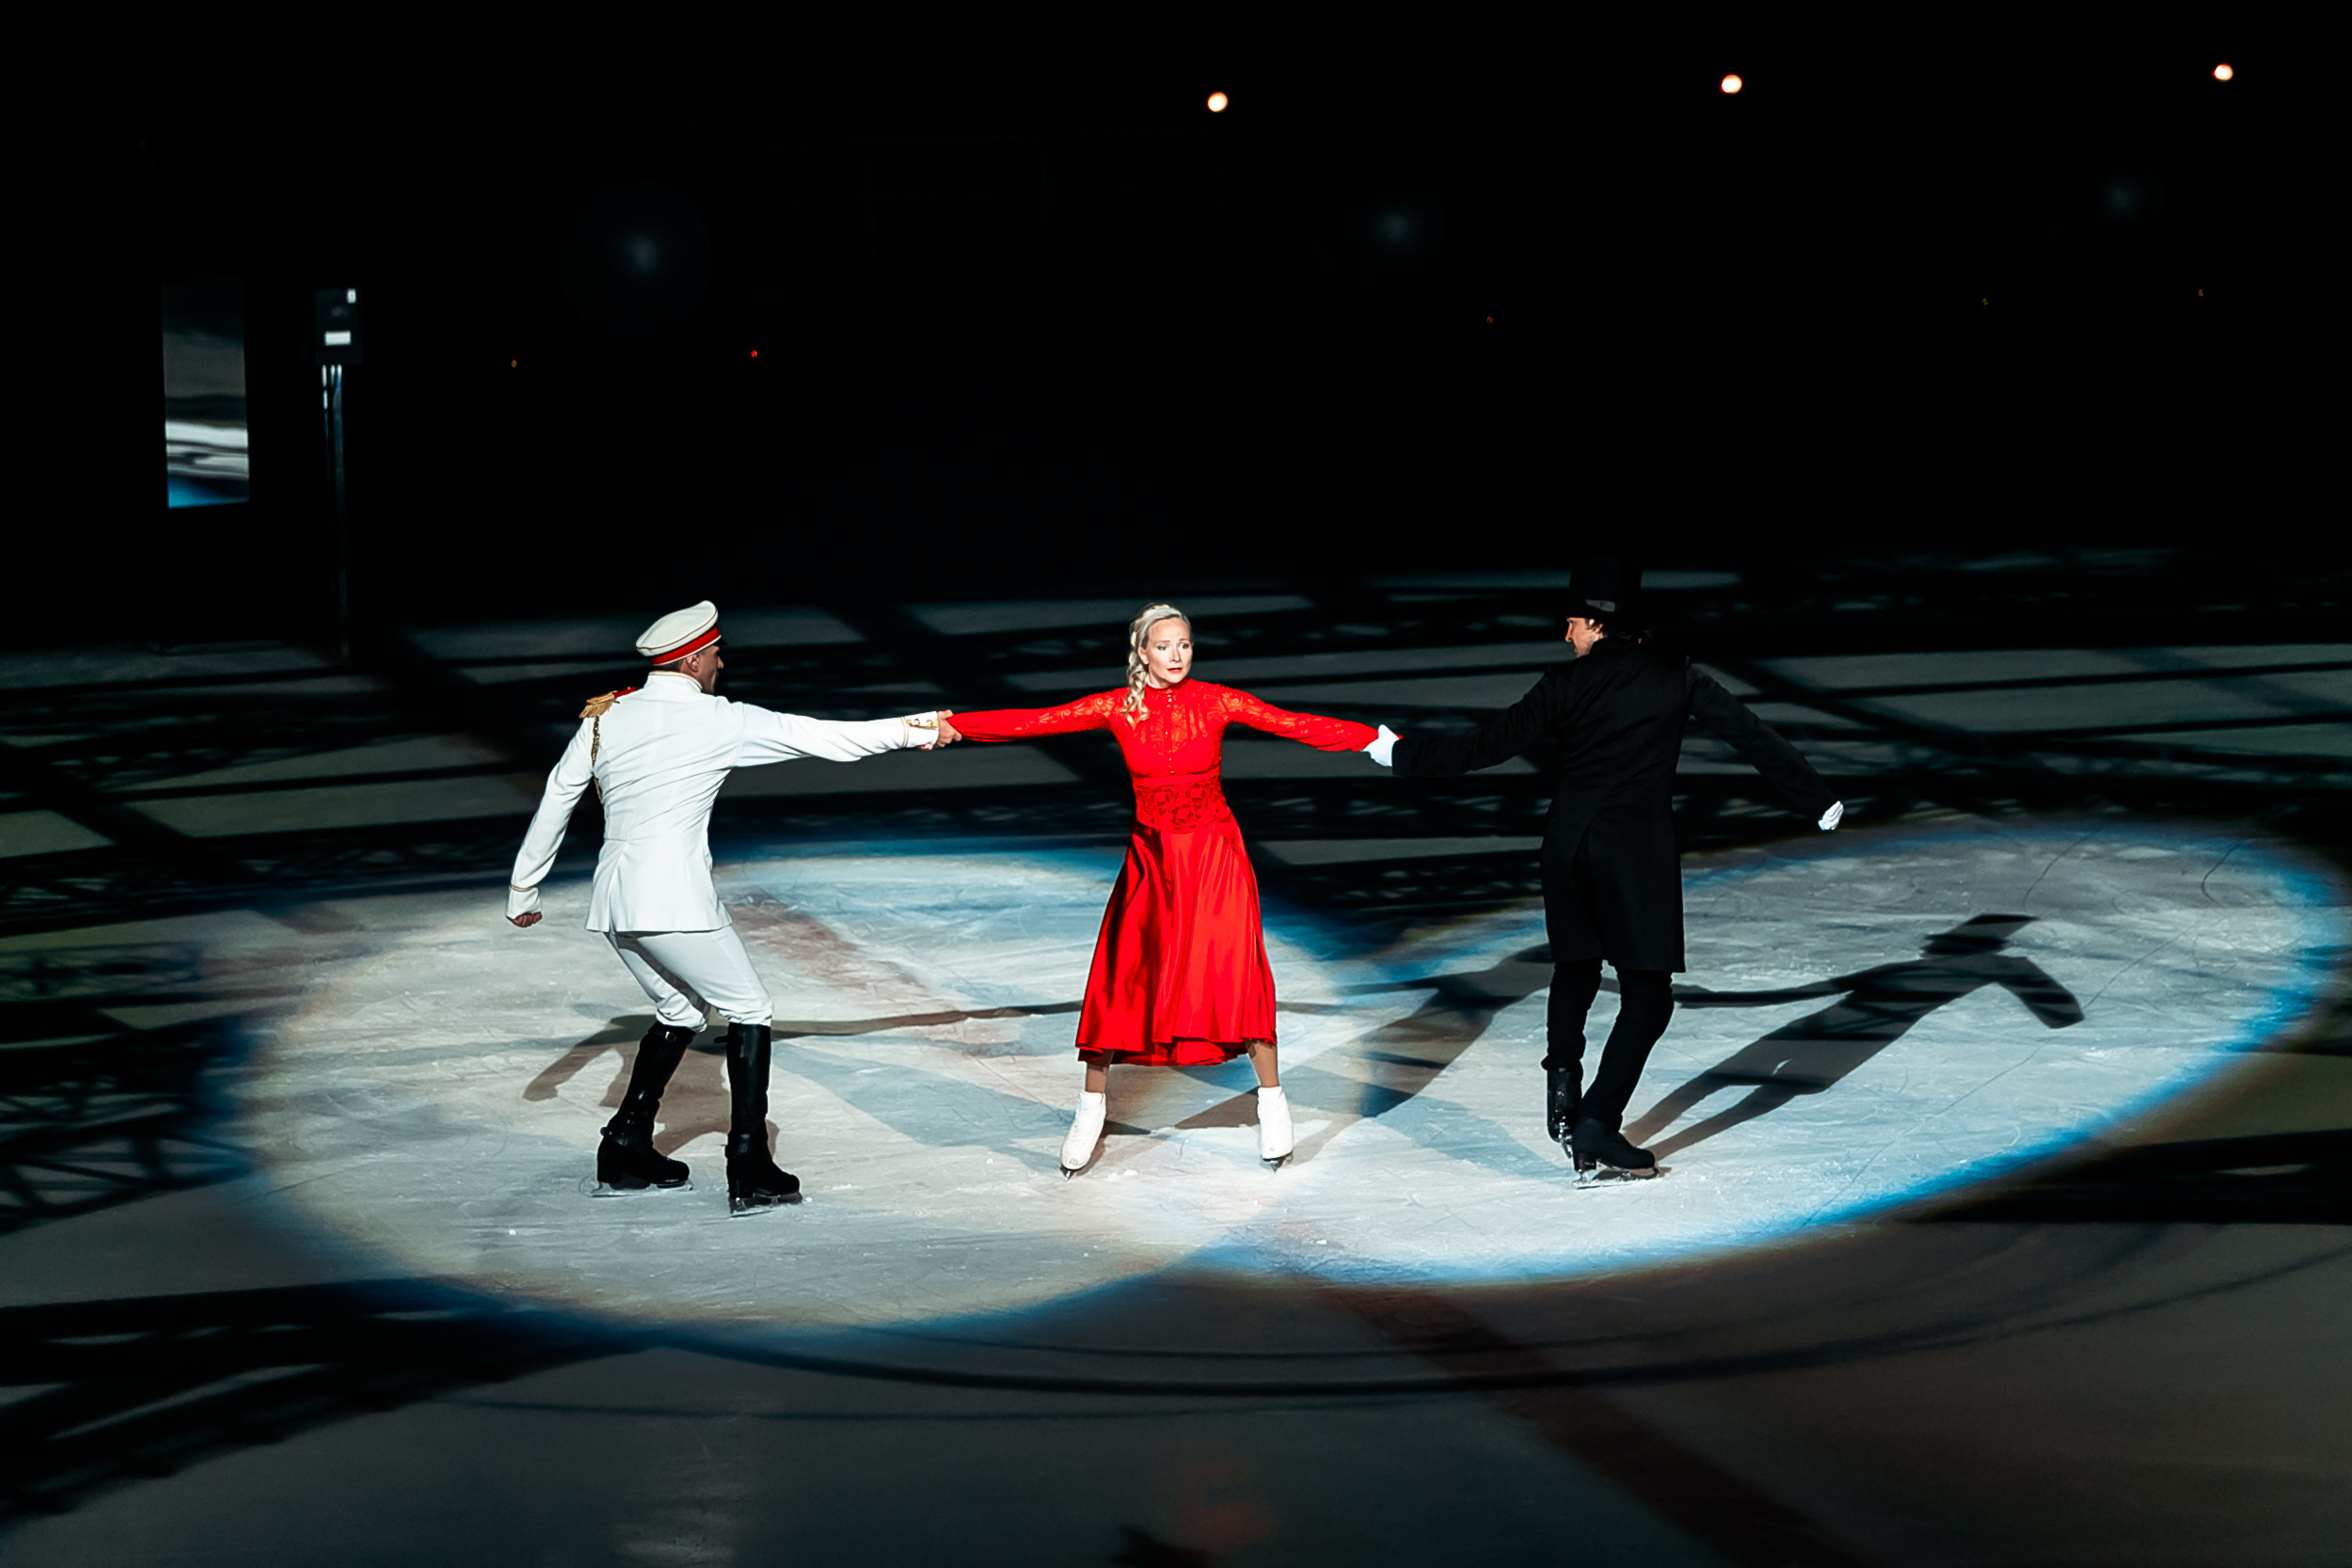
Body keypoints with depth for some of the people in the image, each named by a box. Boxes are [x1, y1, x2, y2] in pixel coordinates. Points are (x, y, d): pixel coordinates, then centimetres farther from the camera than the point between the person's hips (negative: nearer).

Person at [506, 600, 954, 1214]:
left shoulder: (605, 719, 9)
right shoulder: (717, 721, -6)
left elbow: (556, 800, 14)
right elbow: (820, 738, -3)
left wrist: (523, 889, 25)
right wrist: (910, 730, 7)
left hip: (614, 903, 7)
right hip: (676, 902, -7)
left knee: (680, 1012, 24)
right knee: (748, 1012, 7)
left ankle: (624, 1151, 22)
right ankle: (749, 1171, 0)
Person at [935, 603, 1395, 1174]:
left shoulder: (1216, 702, -6)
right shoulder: (1118, 708, -5)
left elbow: (1299, 726, -8)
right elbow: (1034, 721, -7)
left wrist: (1380, 740, -13)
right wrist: (952, 726, -13)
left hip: (1215, 854, -1)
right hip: (1151, 858, 1)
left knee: (1237, 973, -6)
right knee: (1121, 977, -2)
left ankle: (1272, 1101, 9)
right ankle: (1093, 1103, 14)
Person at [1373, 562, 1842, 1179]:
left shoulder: (1565, 685, -1)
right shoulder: (1675, 677, 0)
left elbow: (1489, 745, -2)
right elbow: (1750, 734, 2)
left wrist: (1404, 754, 10)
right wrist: (1817, 799, 10)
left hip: (1569, 845, 3)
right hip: (1638, 849, -2)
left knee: (1576, 966, 26)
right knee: (1647, 994, 1)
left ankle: (1563, 1078, 13)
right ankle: (1598, 1123, -7)